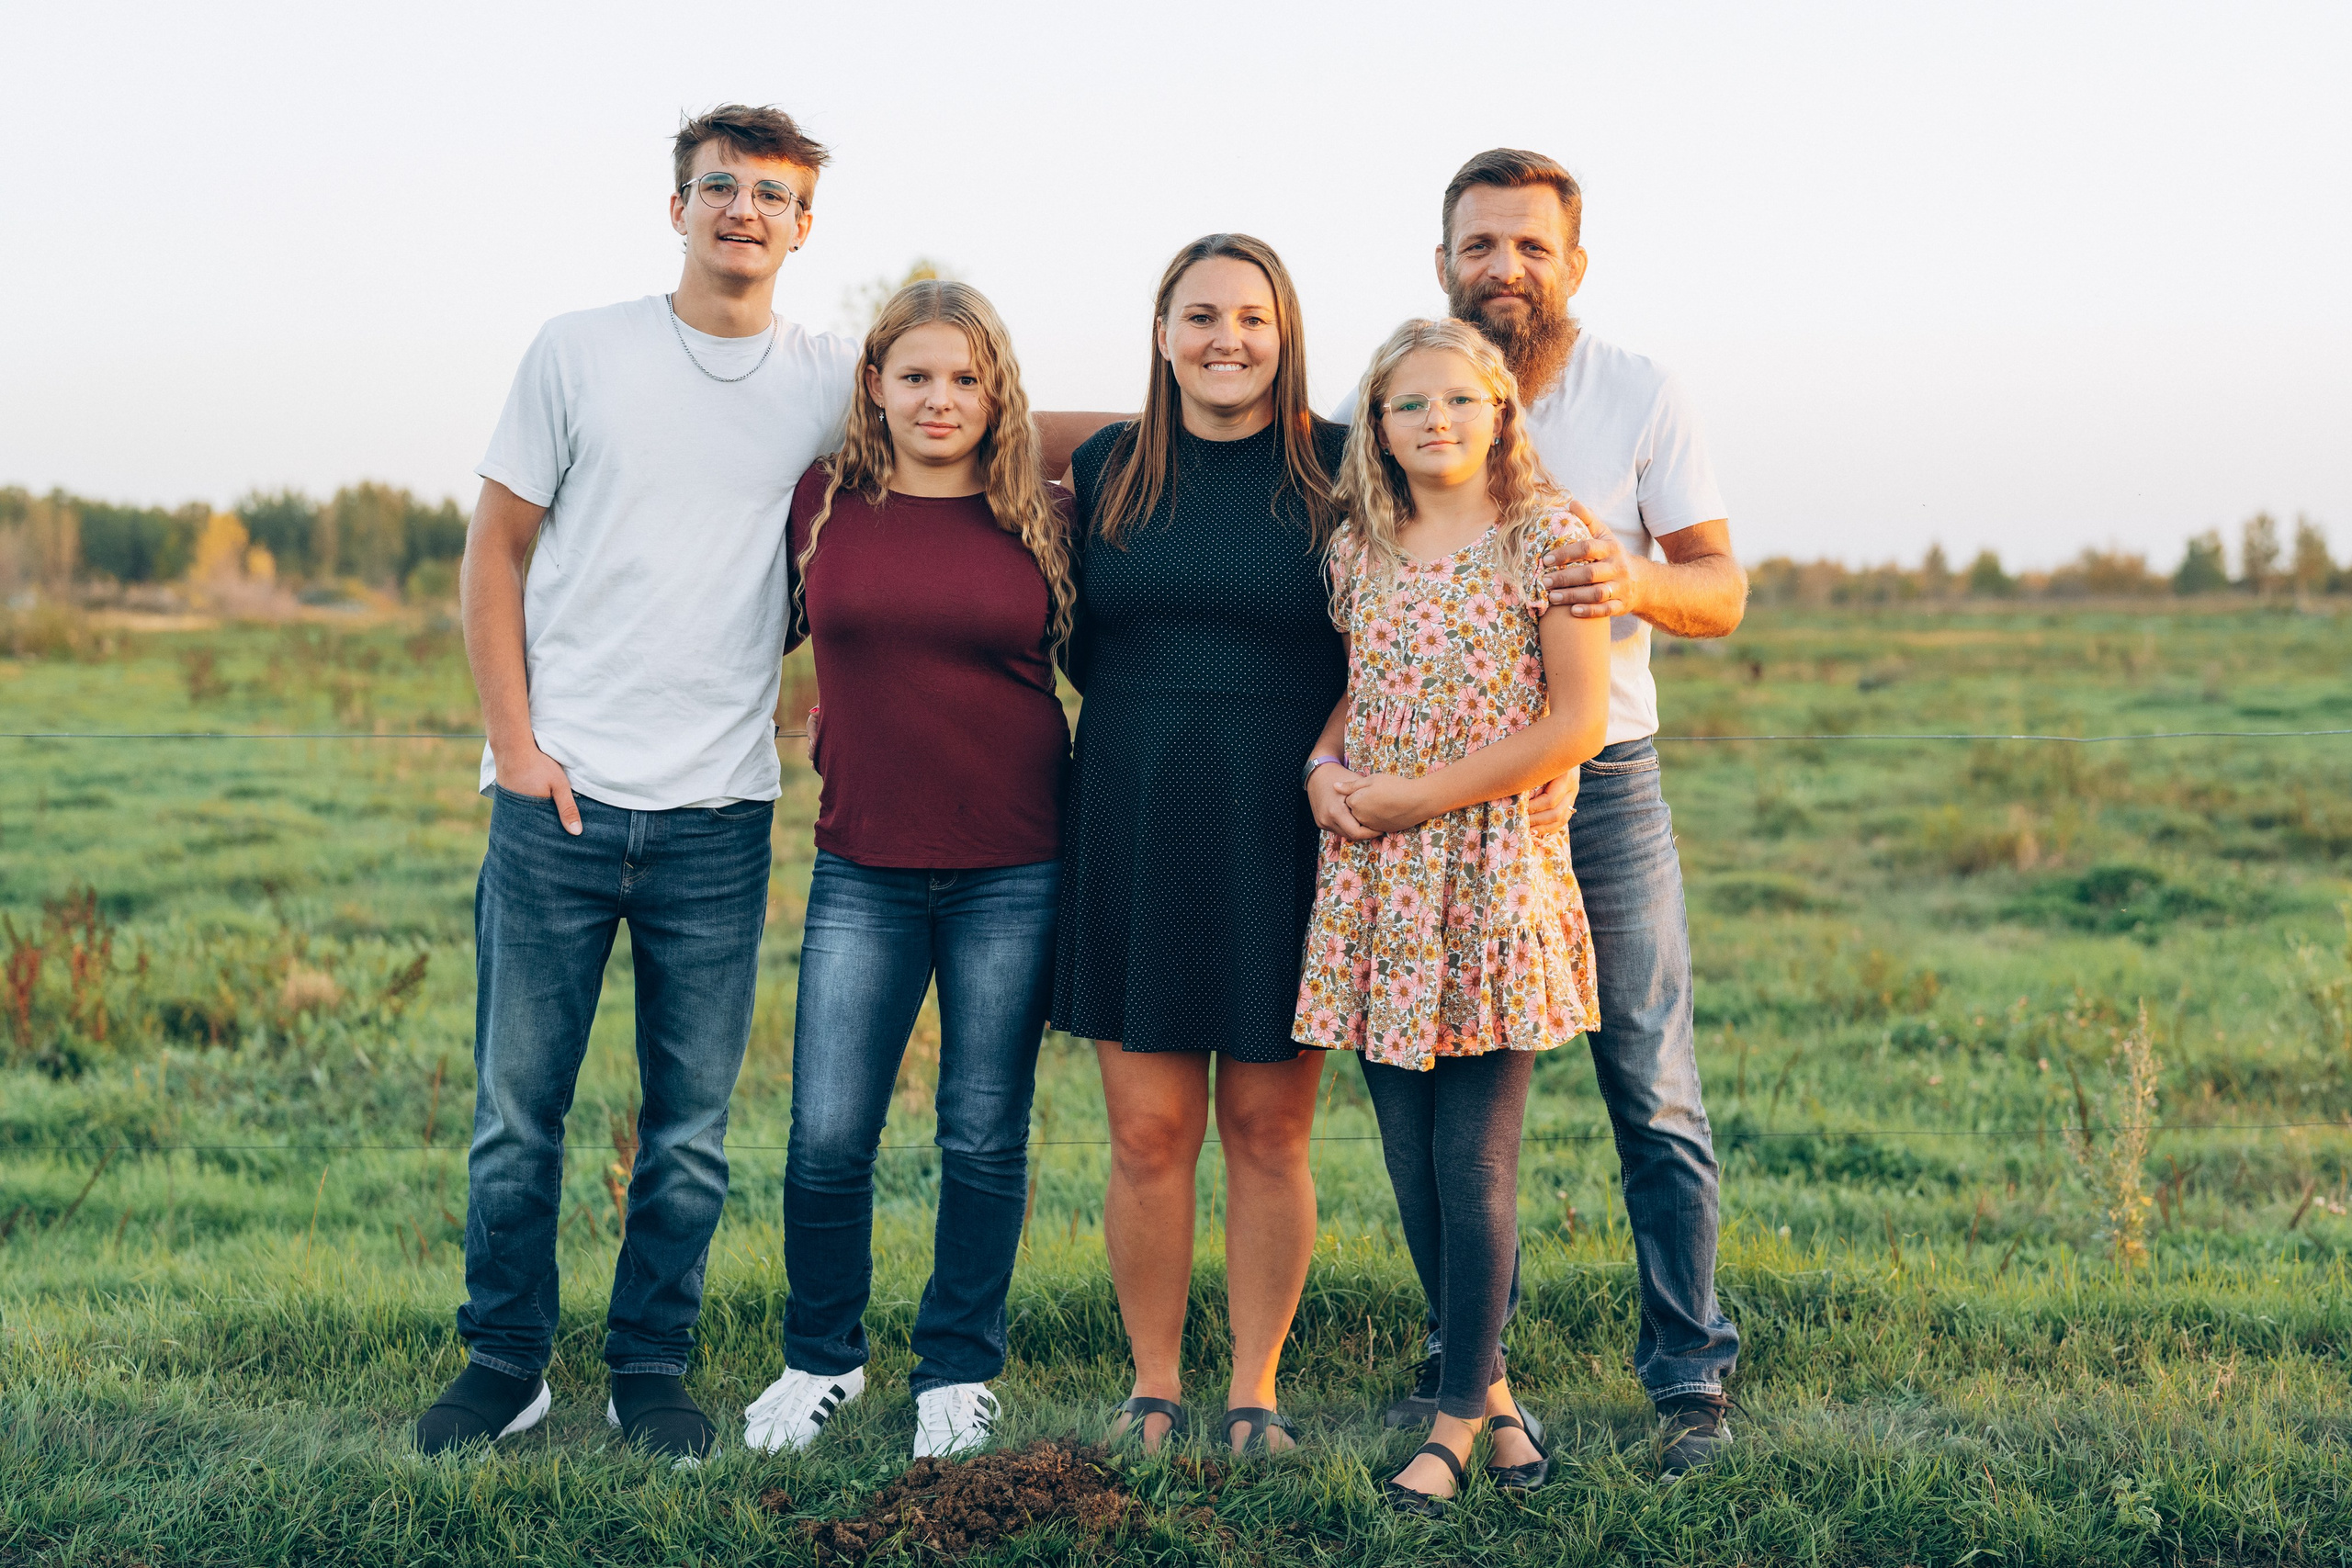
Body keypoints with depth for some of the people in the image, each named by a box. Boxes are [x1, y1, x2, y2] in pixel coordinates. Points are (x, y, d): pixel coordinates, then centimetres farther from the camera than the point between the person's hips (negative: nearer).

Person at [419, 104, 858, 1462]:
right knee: (520, 1104, 4)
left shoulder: (830, 380, 5)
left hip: (720, 814, 1)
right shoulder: (582, 353, 2)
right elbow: (495, 551, 4)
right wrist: (515, 742, -4)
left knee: (693, 1124, 7)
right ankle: (506, 1363, 19)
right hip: (558, 796, -1)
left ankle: (652, 1371, 21)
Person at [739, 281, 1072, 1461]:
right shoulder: (821, 503, 2)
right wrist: (833, 717, 13)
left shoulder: (1044, 519, 1)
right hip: (863, 867, 1)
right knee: (826, 1138, 0)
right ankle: (820, 1360, 22)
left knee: (984, 1138, 6)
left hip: (1013, 873, 0)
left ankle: (958, 1373, 22)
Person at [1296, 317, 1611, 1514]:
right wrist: (1323, 767, -1)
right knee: (1411, 1160, 7)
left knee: (1474, 1163, -3)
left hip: (1492, 878, -5)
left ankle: (1458, 1413, 11)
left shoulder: (1546, 536, -5)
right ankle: (1488, 1384, 23)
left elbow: (1578, 722, -10)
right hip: (1373, 883, 5)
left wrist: (1418, 793, -12)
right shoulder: (1358, 550, 9)